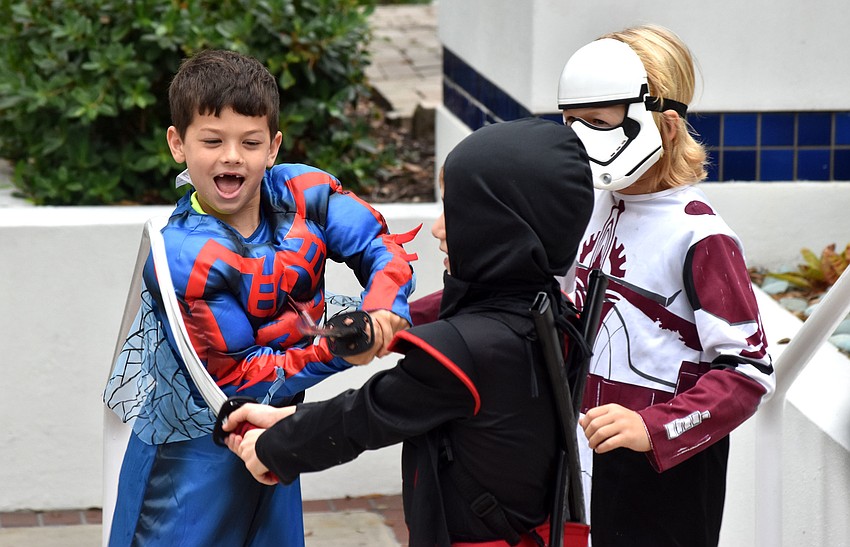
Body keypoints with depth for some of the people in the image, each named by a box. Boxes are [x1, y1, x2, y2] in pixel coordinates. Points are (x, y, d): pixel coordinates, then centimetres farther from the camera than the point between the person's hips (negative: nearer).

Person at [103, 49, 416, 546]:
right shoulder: (183, 258, -26)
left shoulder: (303, 193, -11)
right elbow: (236, 377, -22)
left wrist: (382, 310, -27)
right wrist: (335, 353, -32)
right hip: (195, 458, -5)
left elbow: (382, 246, -4)